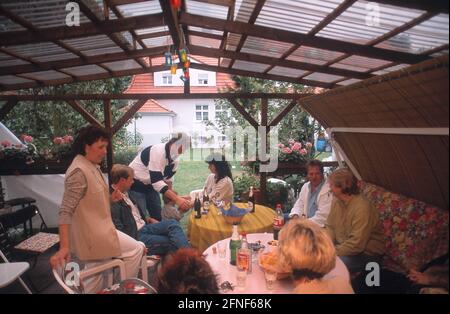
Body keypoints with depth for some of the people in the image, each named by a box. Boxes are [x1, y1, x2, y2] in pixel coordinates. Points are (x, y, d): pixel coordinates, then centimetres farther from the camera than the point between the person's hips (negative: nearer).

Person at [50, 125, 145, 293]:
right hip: (93, 235, -9)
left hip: (97, 230, 9)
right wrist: (64, 247, -28)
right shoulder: (79, 171, -21)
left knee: (95, 279, 18)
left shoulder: (93, 166, 8)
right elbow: (65, 211, -25)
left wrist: (110, 198, 8)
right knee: (137, 249, 1)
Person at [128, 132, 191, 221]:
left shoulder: (175, 159, -6)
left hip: (150, 185, 8)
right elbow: (156, 181, -38)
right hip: (135, 184, -8)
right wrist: (177, 199, -43)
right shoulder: (158, 151, -32)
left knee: (158, 216, 10)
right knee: (143, 218, -8)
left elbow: (167, 178, 6)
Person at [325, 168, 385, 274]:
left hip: (367, 253, -7)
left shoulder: (362, 208, -27)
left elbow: (356, 245, -28)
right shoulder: (336, 200, -2)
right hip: (343, 245, 8)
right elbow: (330, 227, 5)